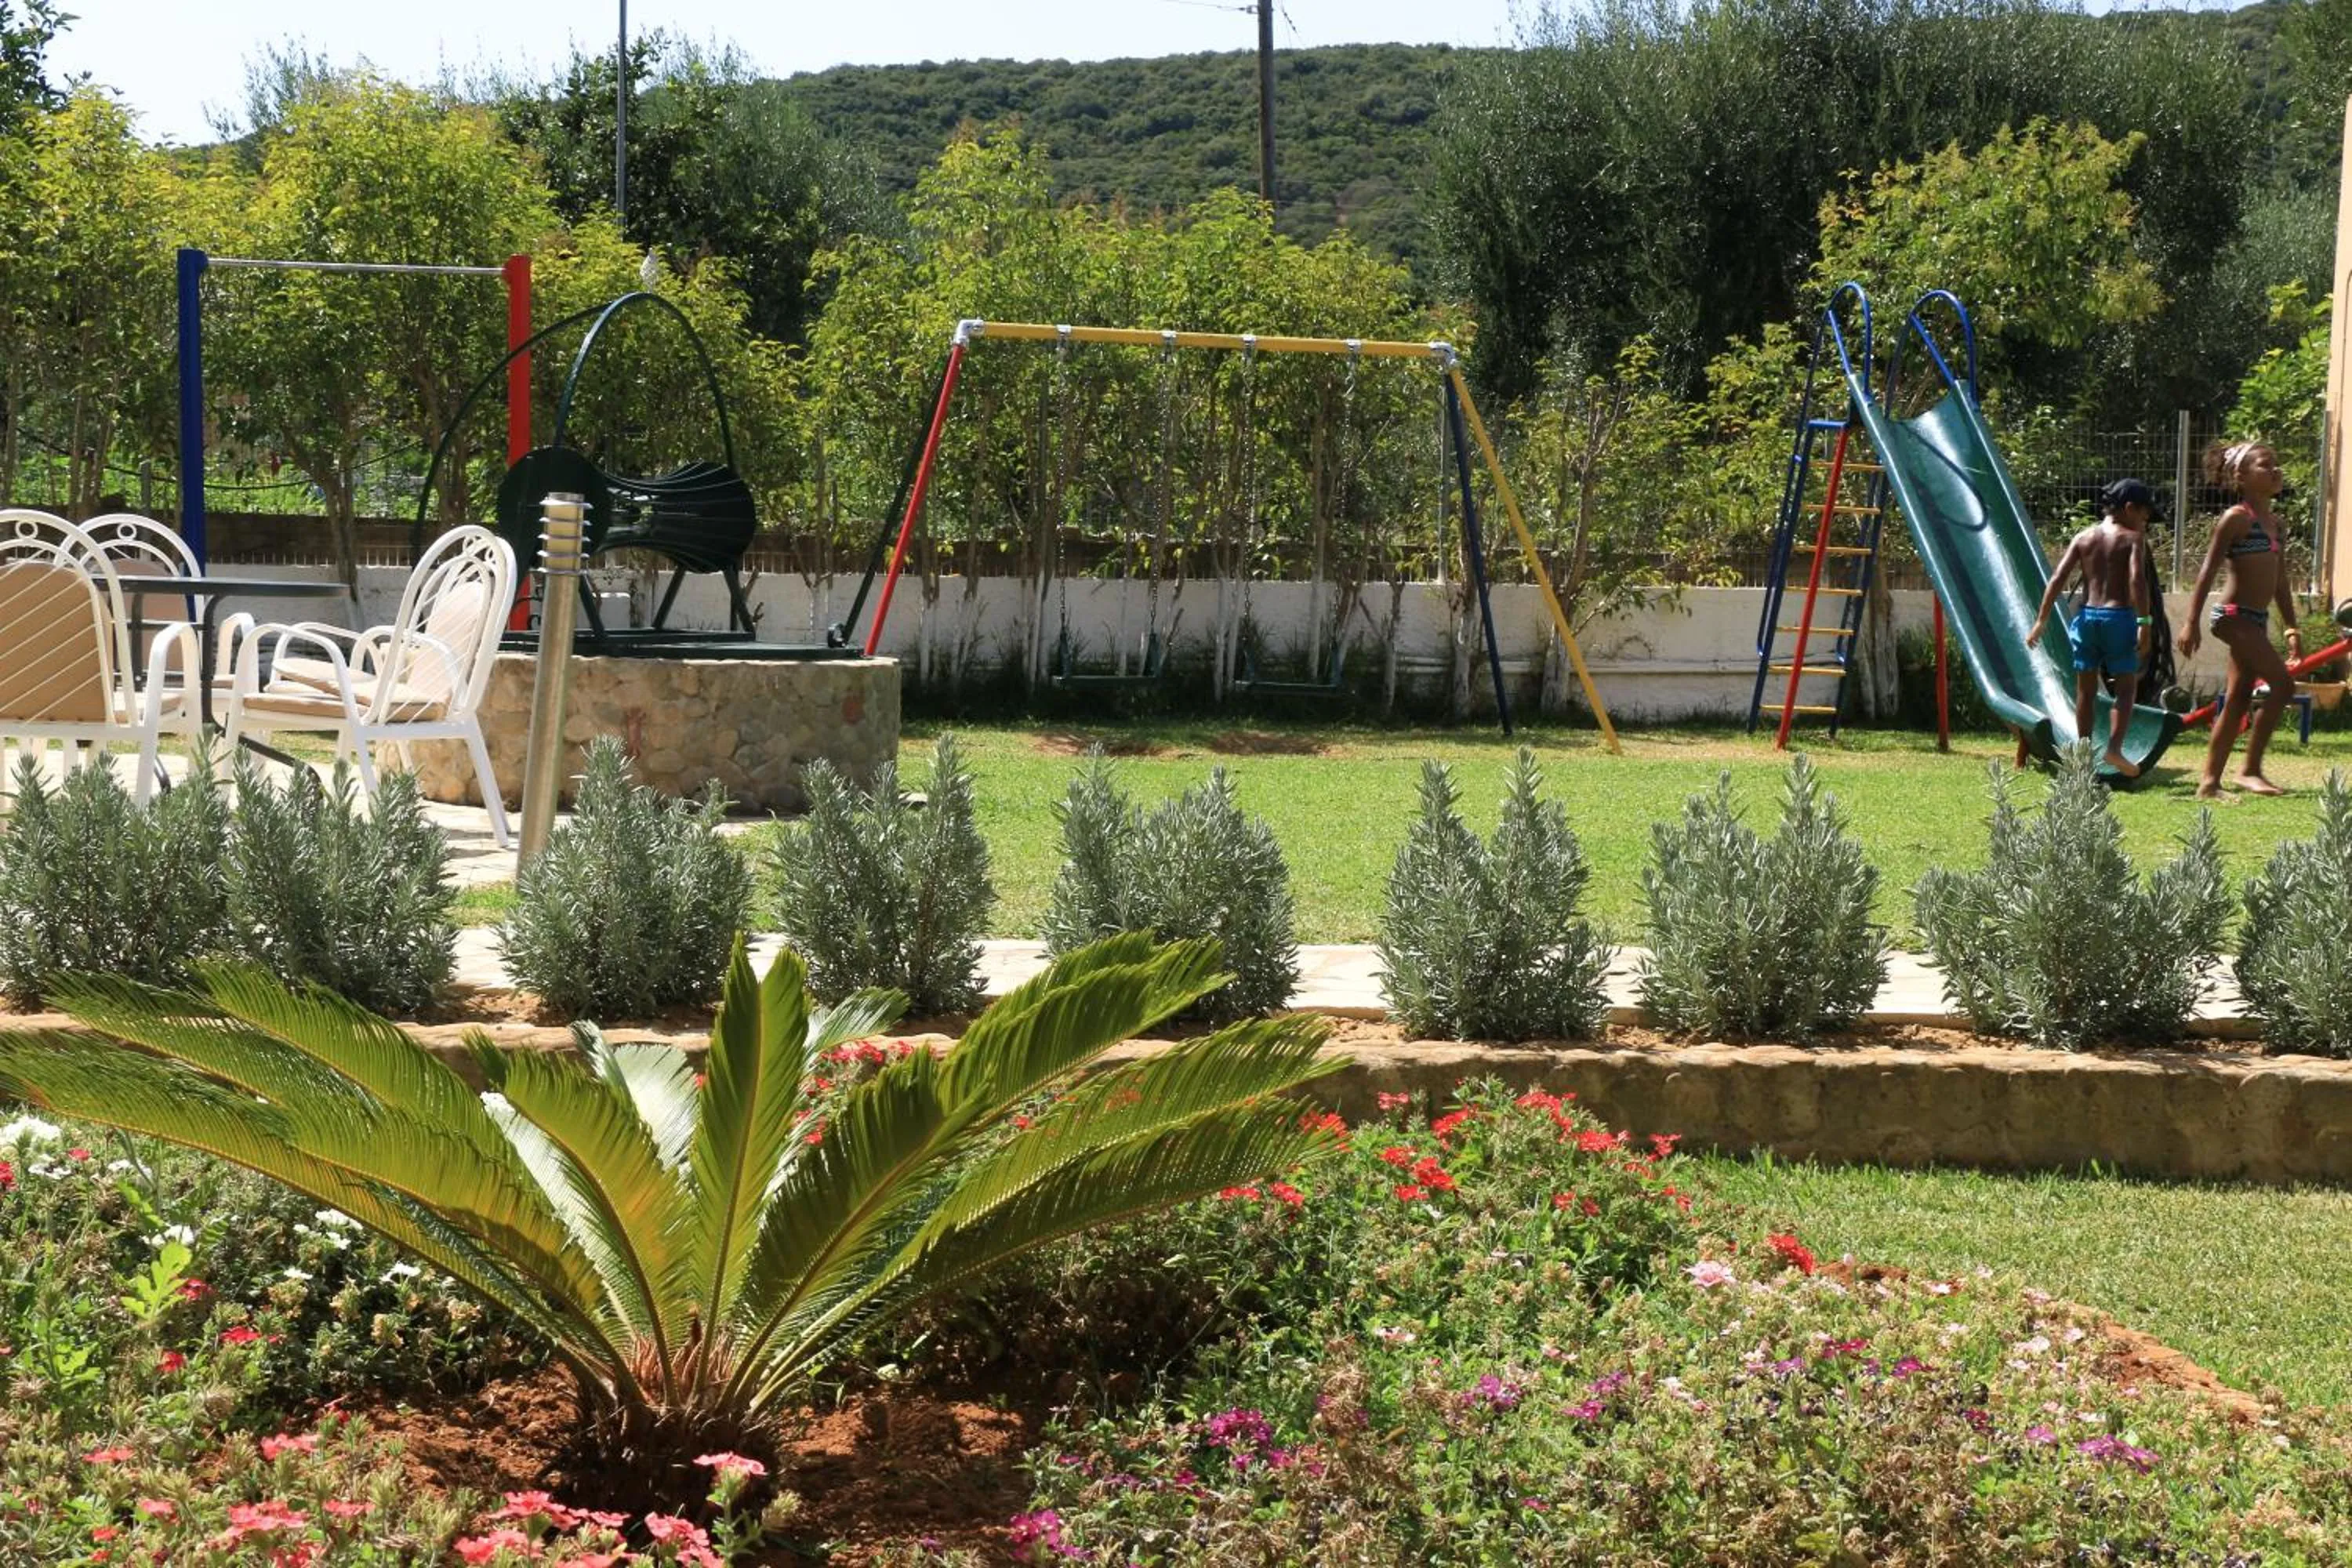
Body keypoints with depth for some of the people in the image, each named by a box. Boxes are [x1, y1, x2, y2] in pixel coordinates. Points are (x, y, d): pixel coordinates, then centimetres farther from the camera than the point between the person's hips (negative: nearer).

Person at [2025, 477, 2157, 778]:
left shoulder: (2083, 537, 9)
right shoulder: (2131, 539, -2)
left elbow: (2057, 578, 1)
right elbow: (2137, 580, -17)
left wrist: (2041, 620, 1)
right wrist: (2144, 623, -17)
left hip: (2086, 616, 4)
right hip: (2118, 617, -4)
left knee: (2086, 690, 13)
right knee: (2127, 687, 6)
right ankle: (2114, 748, -9)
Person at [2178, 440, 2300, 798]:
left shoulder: (2274, 523, 15)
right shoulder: (2236, 518, -9)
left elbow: (2280, 581, 21)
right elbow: (2209, 571, -12)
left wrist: (2292, 628, 19)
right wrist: (2191, 622, -16)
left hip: (2256, 620, 9)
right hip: (2235, 616, -9)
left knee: (2238, 701, 8)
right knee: (2283, 684, -15)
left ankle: (2210, 781, 12)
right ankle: (2251, 771, -10)